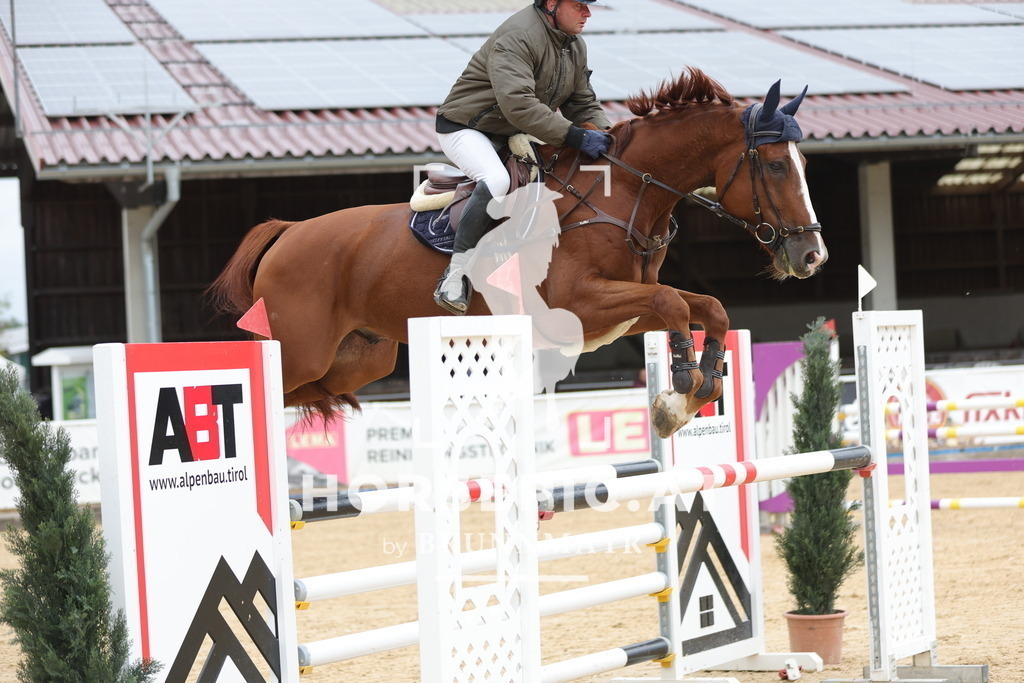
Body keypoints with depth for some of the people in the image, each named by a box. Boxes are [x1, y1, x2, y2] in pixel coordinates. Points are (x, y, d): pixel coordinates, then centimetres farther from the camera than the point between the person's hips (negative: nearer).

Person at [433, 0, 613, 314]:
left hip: (513, 137, 10)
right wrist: (576, 136, -38)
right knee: (497, 180, -37)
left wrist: (606, 135, -8)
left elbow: (584, 103, 13)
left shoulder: (575, 46, 5)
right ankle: (455, 277, -31)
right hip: (465, 127, -10)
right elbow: (518, 104, -36)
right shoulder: (516, 37, -26)